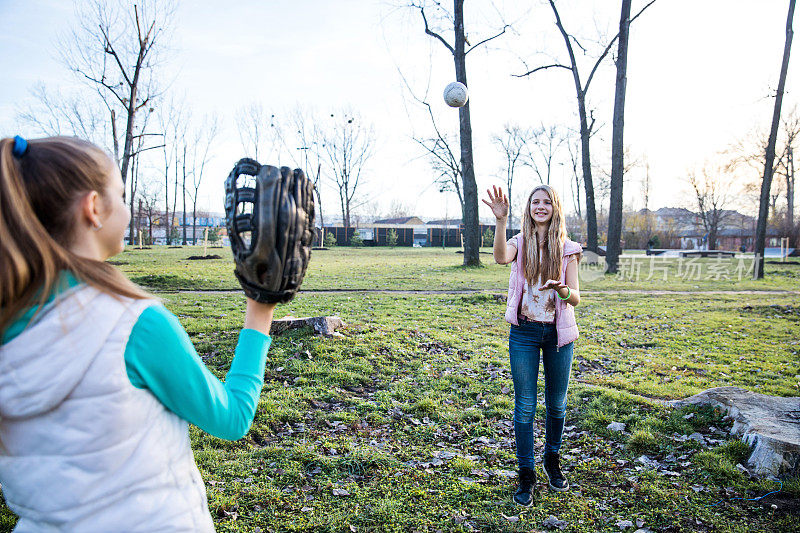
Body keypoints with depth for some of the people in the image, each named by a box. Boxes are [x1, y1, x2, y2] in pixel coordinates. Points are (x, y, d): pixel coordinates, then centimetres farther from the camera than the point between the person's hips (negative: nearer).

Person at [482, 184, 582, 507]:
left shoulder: (567, 249, 1)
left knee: (557, 404, 15)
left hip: (558, 334, 1)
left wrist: (561, 289, -25)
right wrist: (501, 220, -36)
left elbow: (576, 298, -3)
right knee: (525, 406, 4)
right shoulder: (520, 243, -1)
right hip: (524, 333, -1)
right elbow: (501, 258, -25)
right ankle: (526, 475, 18)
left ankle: (552, 461, 38)